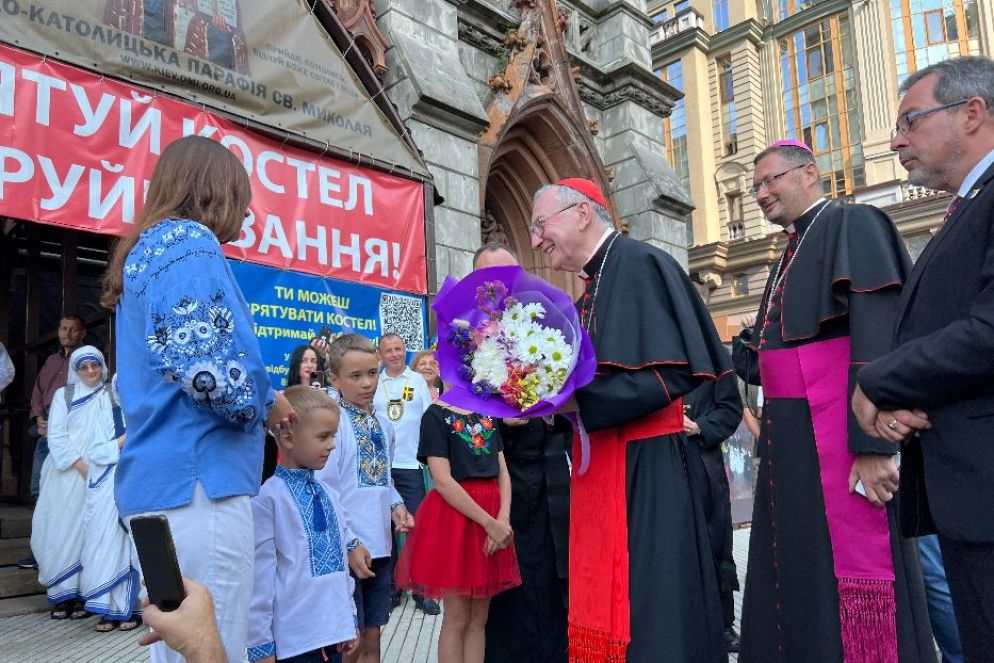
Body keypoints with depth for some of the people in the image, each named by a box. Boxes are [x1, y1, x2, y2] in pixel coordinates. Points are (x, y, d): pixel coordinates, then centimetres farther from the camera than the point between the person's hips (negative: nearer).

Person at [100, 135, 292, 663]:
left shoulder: (146, 248, 21)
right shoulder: (190, 241, -9)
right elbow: (206, 367, -23)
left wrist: (261, 407, 16)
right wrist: (265, 405, -4)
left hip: (155, 479, 10)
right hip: (197, 479, -10)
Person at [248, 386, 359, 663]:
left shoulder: (327, 494, 7)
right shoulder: (267, 498, -14)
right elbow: (260, 575, -13)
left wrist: (350, 619, 16)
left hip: (333, 632, 7)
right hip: (293, 640, -6)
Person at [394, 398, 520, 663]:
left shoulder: (488, 414, 11)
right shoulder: (436, 415, -8)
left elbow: (503, 473, 7)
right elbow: (443, 481, -15)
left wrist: (504, 519, -9)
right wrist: (490, 522, -17)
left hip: (495, 518, 6)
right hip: (454, 514, -6)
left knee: (479, 617, 11)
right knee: (457, 617, 2)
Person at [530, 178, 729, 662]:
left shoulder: (639, 264, -10)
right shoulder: (591, 291, 17)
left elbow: (669, 374, -21)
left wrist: (571, 396, -23)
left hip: (648, 472, -9)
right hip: (603, 473, 9)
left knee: (649, 617, -1)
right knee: (605, 614, 13)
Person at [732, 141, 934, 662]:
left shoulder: (852, 224, -4)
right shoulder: (790, 255, 21)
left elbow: (876, 335, -17)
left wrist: (871, 442, -24)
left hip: (837, 437, -8)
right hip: (789, 442, 9)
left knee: (848, 574, -4)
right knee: (796, 580, 13)